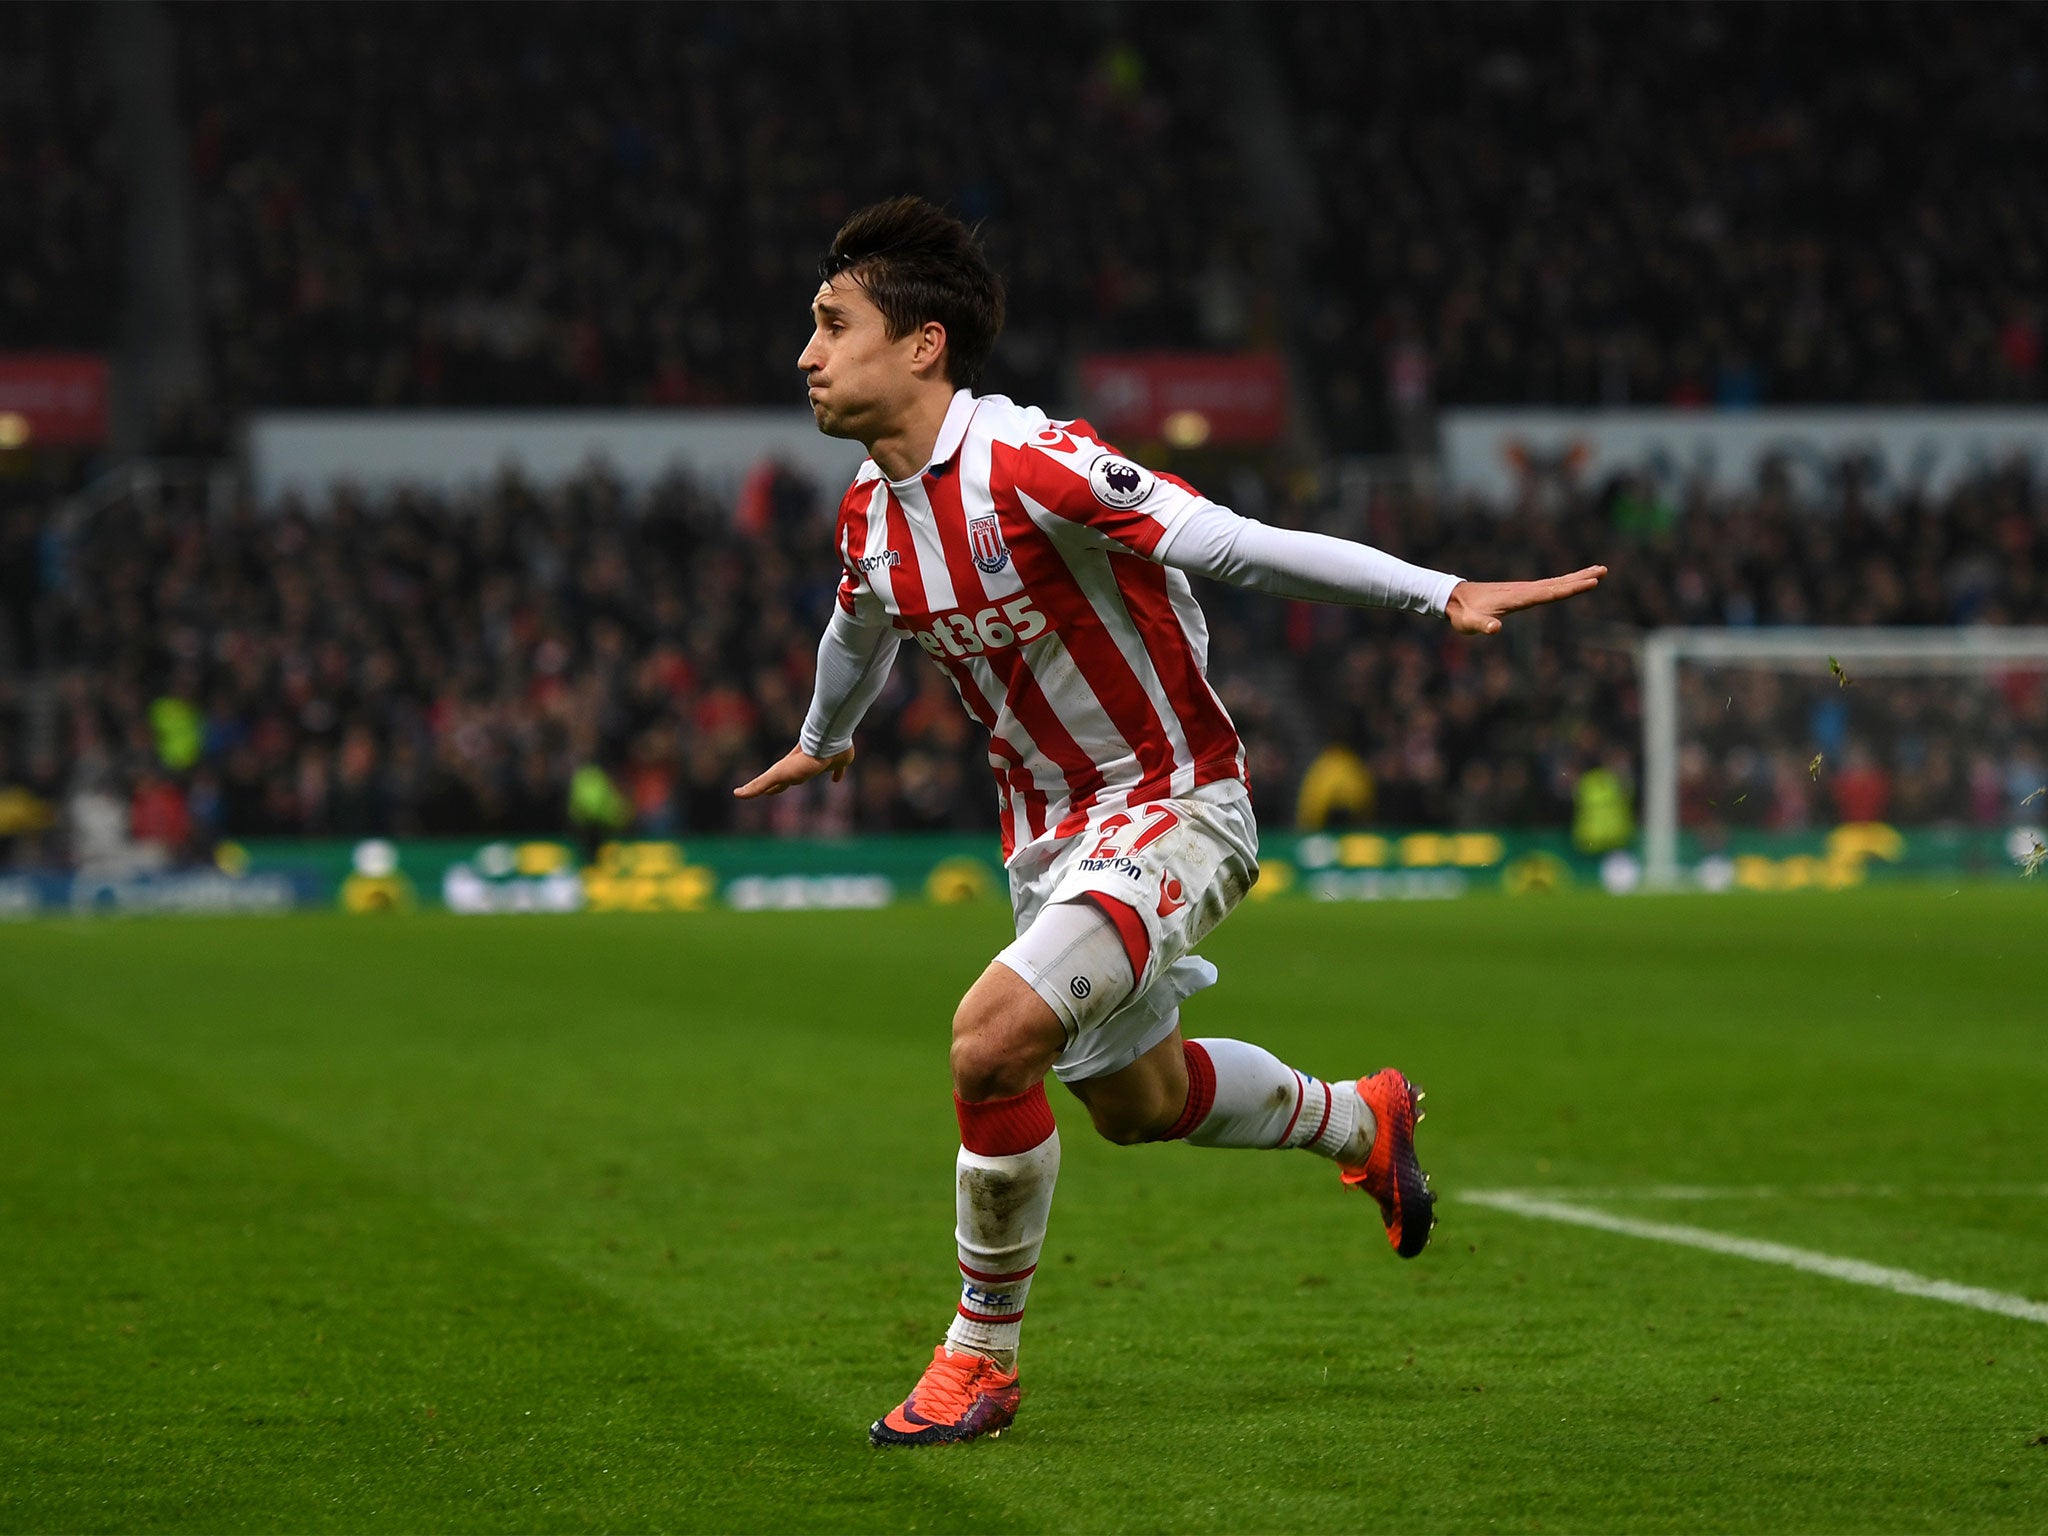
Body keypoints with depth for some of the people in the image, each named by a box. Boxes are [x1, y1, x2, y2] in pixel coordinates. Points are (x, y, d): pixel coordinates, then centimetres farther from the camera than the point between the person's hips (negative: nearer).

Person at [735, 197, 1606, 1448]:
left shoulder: (1030, 464, -27)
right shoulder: (870, 512, -2)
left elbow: (1240, 547, -30)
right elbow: (862, 631, 22)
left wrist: (1445, 594, -36)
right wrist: (823, 742, 41)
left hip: (1175, 805, -8)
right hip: (1050, 821, 8)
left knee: (992, 1038, -26)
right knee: (1135, 1100, 22)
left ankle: (981, 1359, -6)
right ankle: (1363, 1122, 52)